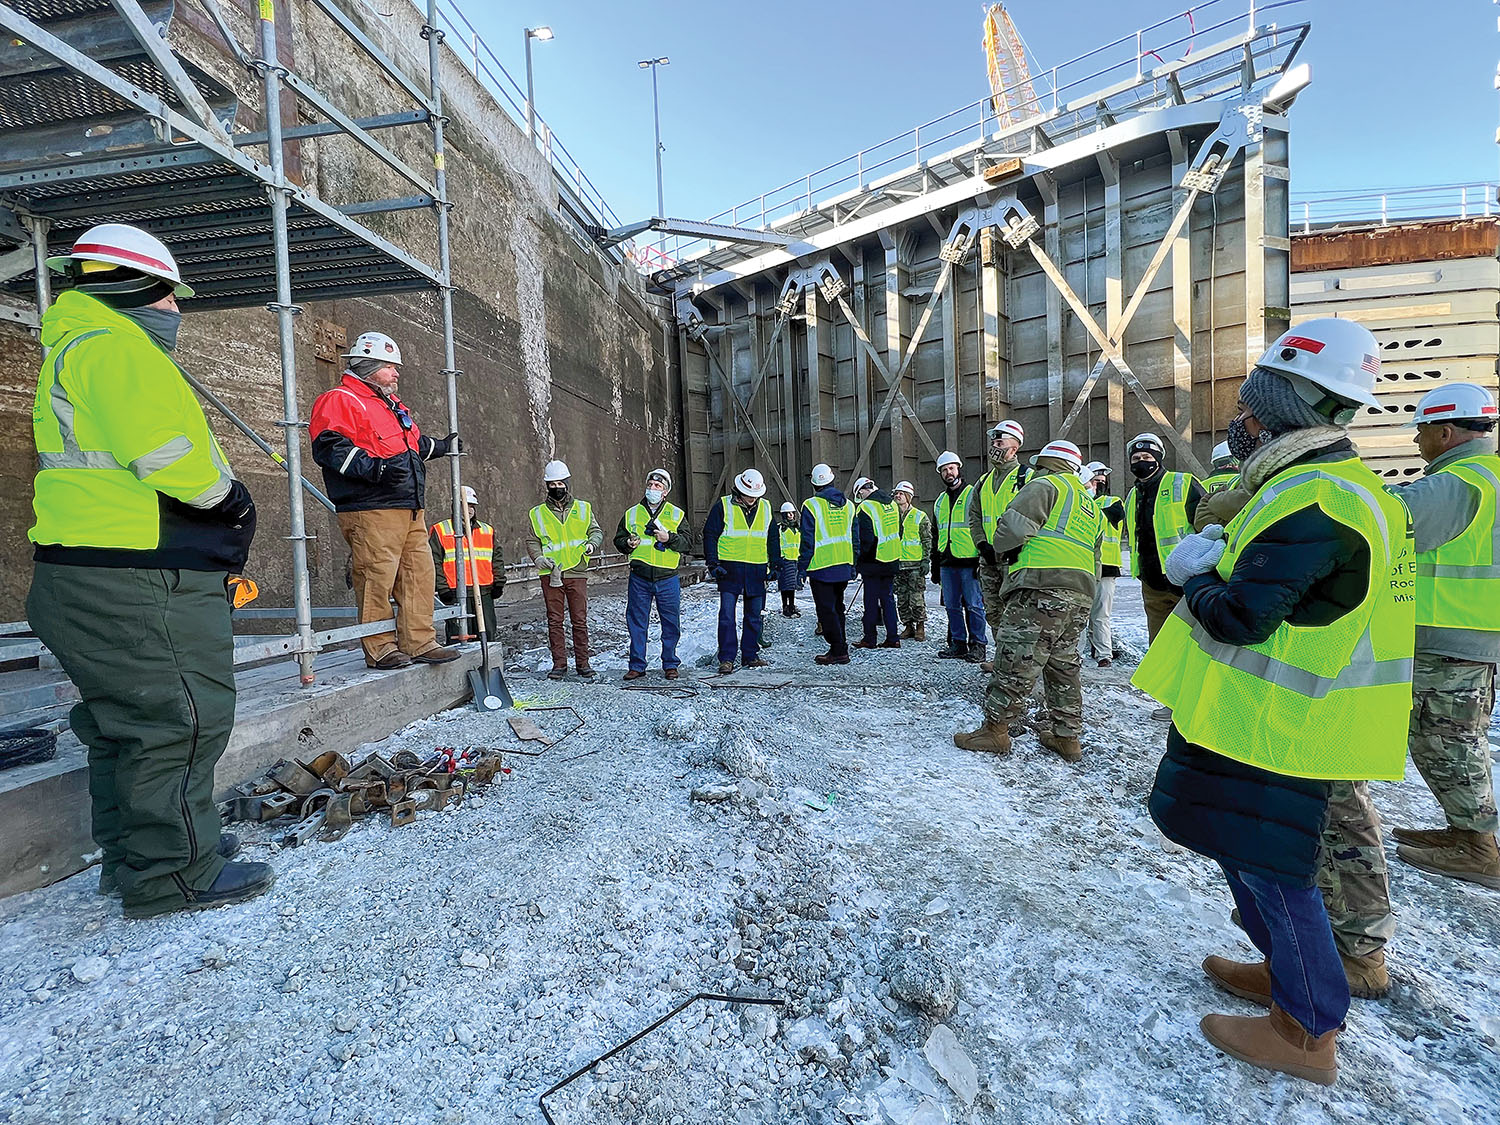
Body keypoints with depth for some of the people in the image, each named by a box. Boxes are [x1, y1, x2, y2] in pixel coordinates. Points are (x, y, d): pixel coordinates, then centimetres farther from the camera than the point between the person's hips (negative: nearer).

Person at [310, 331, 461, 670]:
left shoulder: (393, 404, 27)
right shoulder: (339, 400, -3)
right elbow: (328, 446, -16)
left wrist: (443, 446, 46)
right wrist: (374, 468, -24)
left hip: (410, 509, 9)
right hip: (371, 510, -9)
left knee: (419, 573, 6)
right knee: (376, 578, -6)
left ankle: (420, 642, 13)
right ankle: (380, 649, 3)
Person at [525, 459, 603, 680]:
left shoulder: (583, 508, 10)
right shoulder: (537, 514, 10)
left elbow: (596, 531, 10)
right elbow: (532, 541, 10)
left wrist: (592, 543, -12)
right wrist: (538, 557, -9)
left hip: (577, 572, 0)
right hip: (550, 574, 1)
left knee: (580, 620, 2)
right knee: (554, 621, 5)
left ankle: (582, 663, 12)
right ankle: (559, 664, 14)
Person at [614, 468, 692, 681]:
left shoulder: (676, 514, 7)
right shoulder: (631, 514, 12)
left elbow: (688, 542, 1)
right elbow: (618, 540, 14)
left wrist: (669, 538, -14)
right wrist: (628, 543, -7)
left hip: (667, 578, -1)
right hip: (639, 578, 1)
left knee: (671, 623, 5)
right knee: (637, 623, 6)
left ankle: (670, 664, 20)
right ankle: (637, 666, 17)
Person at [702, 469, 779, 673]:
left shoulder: (766, 508, 9)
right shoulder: (723, 506, -2)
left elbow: (773, 539, 18)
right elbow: (710, 535, -1)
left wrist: (775, 564, 11)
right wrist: (713, 563, -10)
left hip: (757, 571, 4)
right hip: (730, 570, -3)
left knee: (754, 616, 9)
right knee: (727, 615, -7)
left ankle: (750, 656, 20)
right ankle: (727, 659, 1)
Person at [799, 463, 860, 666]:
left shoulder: (811, 505, -8)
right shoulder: (848, 504, 9)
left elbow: (807, 540, -11)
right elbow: (855, 537, 11)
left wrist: (802, 567, -5)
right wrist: (853, 564, 18)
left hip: (821, 566, -6)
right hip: (844, 566, 6)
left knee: (826, 610, 0)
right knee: (837, 607, 18)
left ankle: (838, 651, 0)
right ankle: (840, 647, 23)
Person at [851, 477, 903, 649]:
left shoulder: (865, 507, -15)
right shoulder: (892, 503, 9)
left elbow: (865, 539, -18)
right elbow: (899, 532, 16)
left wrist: (857, 561, -6)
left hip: (873, 562, -7)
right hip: (892, 560, 7)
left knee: (871, 600, 3)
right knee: (888, 598, 12)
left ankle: (869, 639, 10)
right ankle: (893, 638, 13)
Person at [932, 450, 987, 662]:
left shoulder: (974, 494, -1)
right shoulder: (940, 501, 18)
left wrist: (982, 560, -12)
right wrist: (935, 566, 18)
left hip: (969, 562, -6)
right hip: (947, 563, 6)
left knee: (974, 605, -1)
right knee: (952, 605, 10)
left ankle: (977, 645, 7)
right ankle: (958, 643, 19)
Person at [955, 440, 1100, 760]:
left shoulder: (1046, 485, 4)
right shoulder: (1092, 508, 31)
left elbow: (1014, 525, -10)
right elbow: (1095, 560, 29)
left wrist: (1003, 549, 8)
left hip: (1041, 588, -9)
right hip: (1081, 595, 9)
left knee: (1016, 661, -6)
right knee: (1063, 665, 16)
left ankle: (995, 729, -1)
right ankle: (1067, 737, 21)